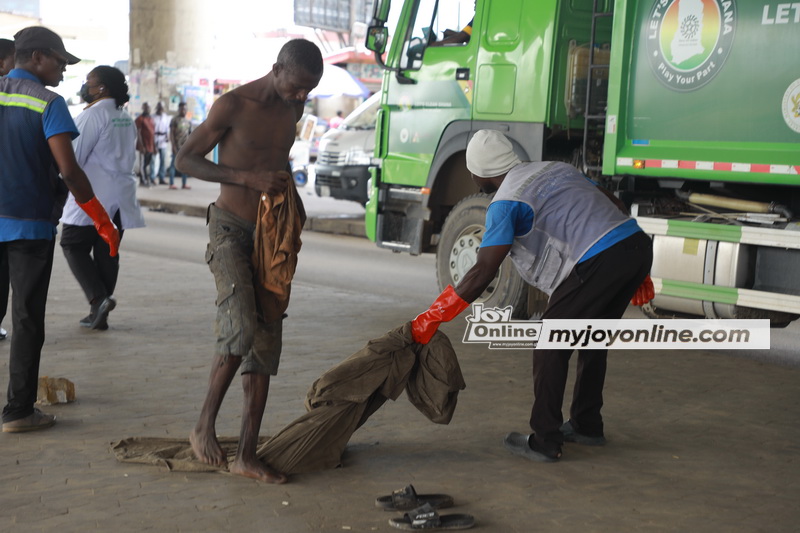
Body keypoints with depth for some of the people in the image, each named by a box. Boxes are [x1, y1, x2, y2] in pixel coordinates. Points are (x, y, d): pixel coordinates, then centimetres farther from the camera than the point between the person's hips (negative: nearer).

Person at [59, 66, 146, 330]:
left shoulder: (92, 115, -12)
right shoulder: (126, 118, 14)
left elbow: (73, 157, -13)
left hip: (93, 195, -7)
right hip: (121, 194, 7)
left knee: (74, 246, 3)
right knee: (107, 252, 9)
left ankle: (98, 297, -14)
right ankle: (99, 313, 11)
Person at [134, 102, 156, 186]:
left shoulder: (151, 119, 17)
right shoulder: (140, 119, -8)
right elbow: (137, 132, -13)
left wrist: (154, 146, 19)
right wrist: (141, 146, -20)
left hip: (151, 146, 8)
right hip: (144, 146, -8)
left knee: (148, 163, 12)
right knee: (144, 163, -4)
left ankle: (149, 179, 18)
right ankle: (143, 180, 1)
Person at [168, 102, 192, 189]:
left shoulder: (188, 121, 15)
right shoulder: (175, 120, -3)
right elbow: (171, 134, -7)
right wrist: (174, 146, -14)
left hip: (185, 146, 6)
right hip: (177, 146, -5)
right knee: (174, 164, -3)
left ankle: (184, 184, 11)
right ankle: (171, 183, 1)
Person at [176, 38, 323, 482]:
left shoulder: (294, 108, 7)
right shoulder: (233, 105, -13)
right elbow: (185, 159, -11)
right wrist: (248, 177, -21)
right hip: (230, 230, -6)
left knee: (266, 342, 1)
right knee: (241, 328, -25)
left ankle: (247, 455, 6)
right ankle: (204, 426, -5)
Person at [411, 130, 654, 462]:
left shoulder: (506, 202, 0)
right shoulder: (553, 168, 25)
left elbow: (483, 272, -9)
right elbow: (615, 205, 26)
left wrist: (431, 318, -3)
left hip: (600, 260, -9)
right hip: (639, 245, 9)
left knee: (551, 344, 5)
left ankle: (544, 442, 9)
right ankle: (587, 426, 36)